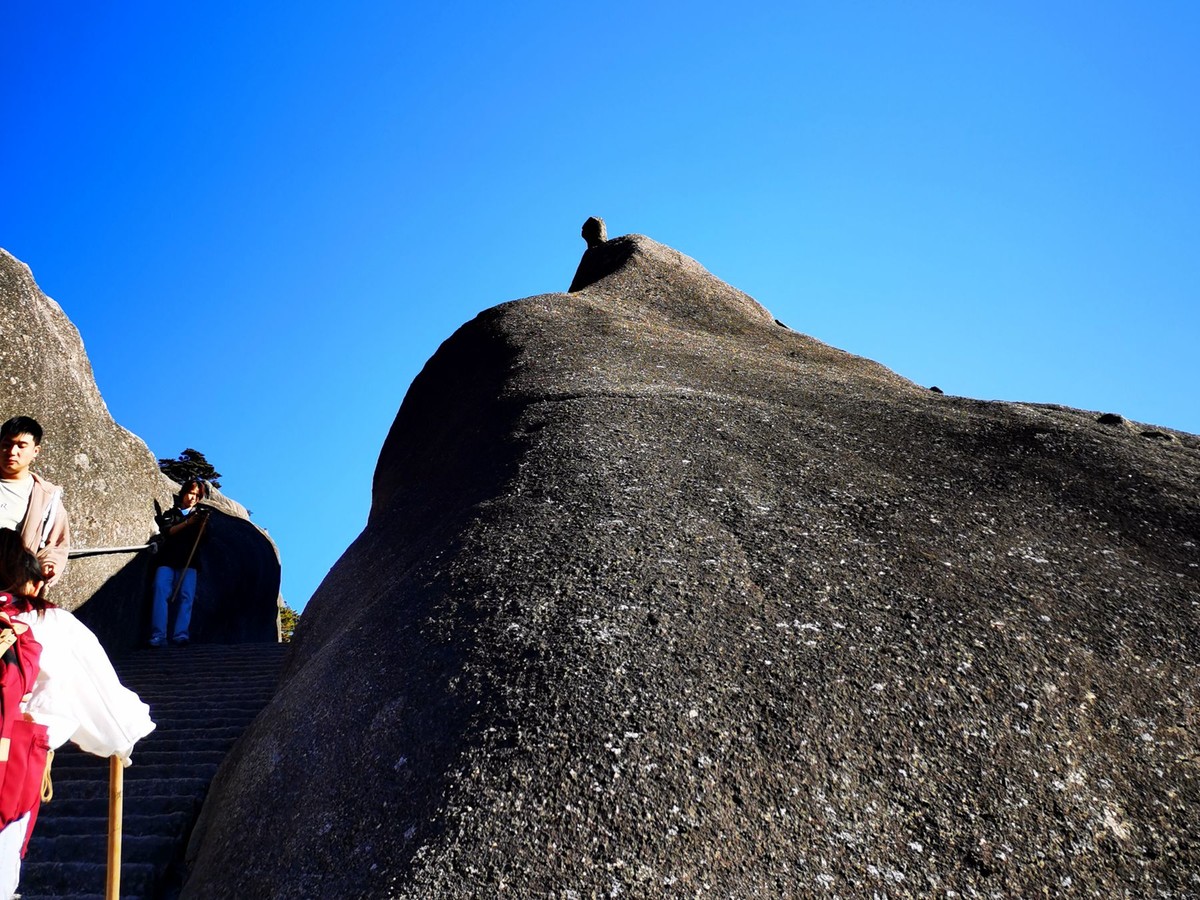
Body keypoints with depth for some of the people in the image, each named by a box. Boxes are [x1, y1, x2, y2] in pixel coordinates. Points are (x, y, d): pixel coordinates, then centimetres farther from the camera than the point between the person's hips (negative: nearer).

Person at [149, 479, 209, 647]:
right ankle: (158, 636, -25)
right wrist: (187, 522, -14)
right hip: (167, 559, 0)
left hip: (189, 562, 0)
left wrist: (203, 525, -12)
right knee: (160, 592, -18)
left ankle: (180, 634, -29)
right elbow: (167, 532, 0)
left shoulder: (200, 513, 22)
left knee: (186, 595, -18)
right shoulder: (170, 513, 22)